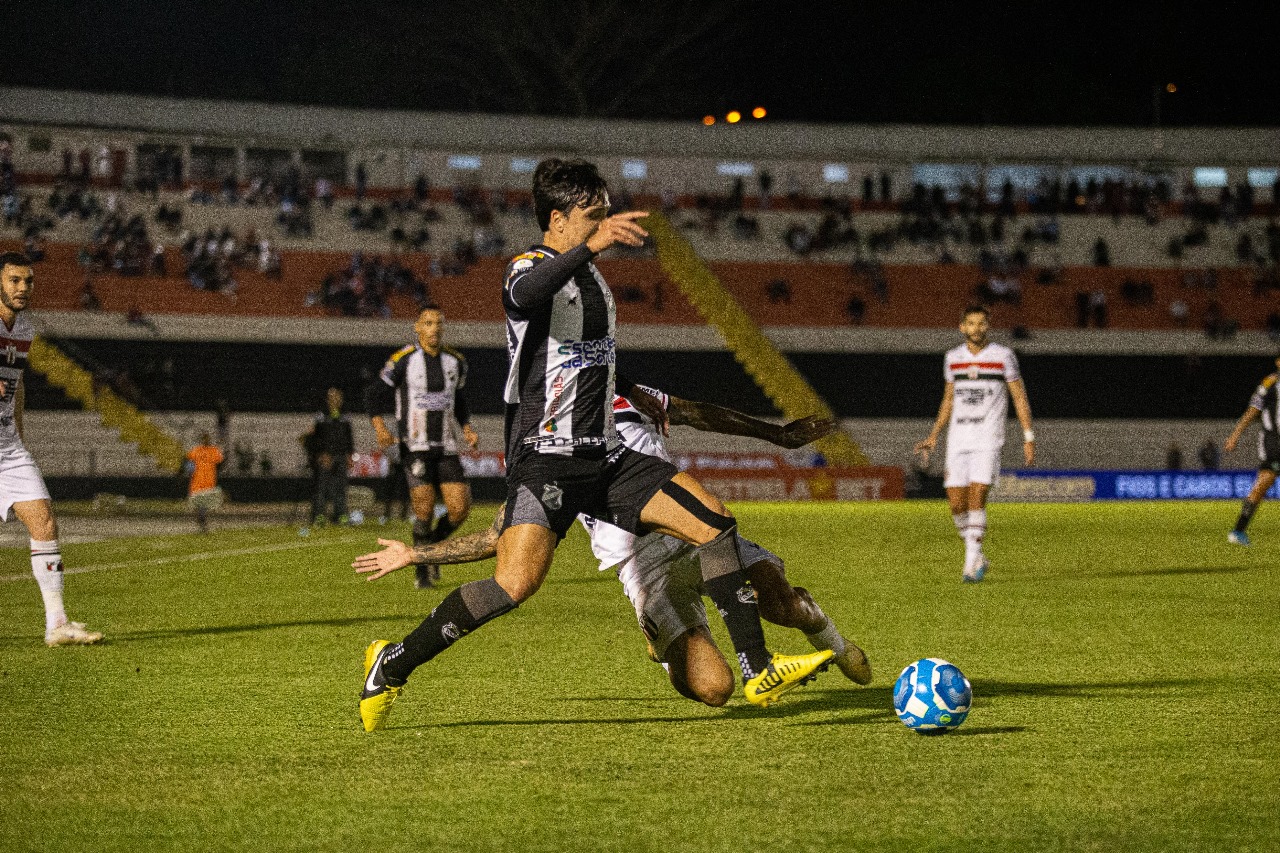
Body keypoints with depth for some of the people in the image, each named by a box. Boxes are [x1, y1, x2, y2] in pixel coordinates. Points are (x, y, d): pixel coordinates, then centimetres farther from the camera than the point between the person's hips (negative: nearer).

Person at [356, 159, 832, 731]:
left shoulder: (590, 277, 18)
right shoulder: (530, 269, -9)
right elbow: (526, 294, -37)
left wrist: (630, 393, 37)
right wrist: (593, 243, -49)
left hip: (603, 457, 8)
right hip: (547, 457, -8)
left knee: (713, 518, -2)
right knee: (516, 583, -24)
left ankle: (759, 671, 1)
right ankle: (392, 667, -7)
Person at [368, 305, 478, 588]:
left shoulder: (455, 361, 10)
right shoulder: (402, 360, -6)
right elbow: (377, 399, -3)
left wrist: (467, 429, 9)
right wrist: (380, 428, -21)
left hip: (446, 447, 4)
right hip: (415, 447, -4)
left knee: (460, 508, -7)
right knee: (424, 509, -12)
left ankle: (433, 546, 22)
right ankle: (423, 570, 6)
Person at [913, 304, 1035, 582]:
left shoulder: (1003, 356, -1)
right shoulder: (953, 358, 10)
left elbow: (1019, 397, 2)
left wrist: (1028, 438, -3)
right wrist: (933, 437, 17)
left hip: (988, 438, -4)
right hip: (958, 439, 4)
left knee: (977, 496, -17)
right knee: (957, 503, -1)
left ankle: (972, 560, -12)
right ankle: (977, 556, 18)